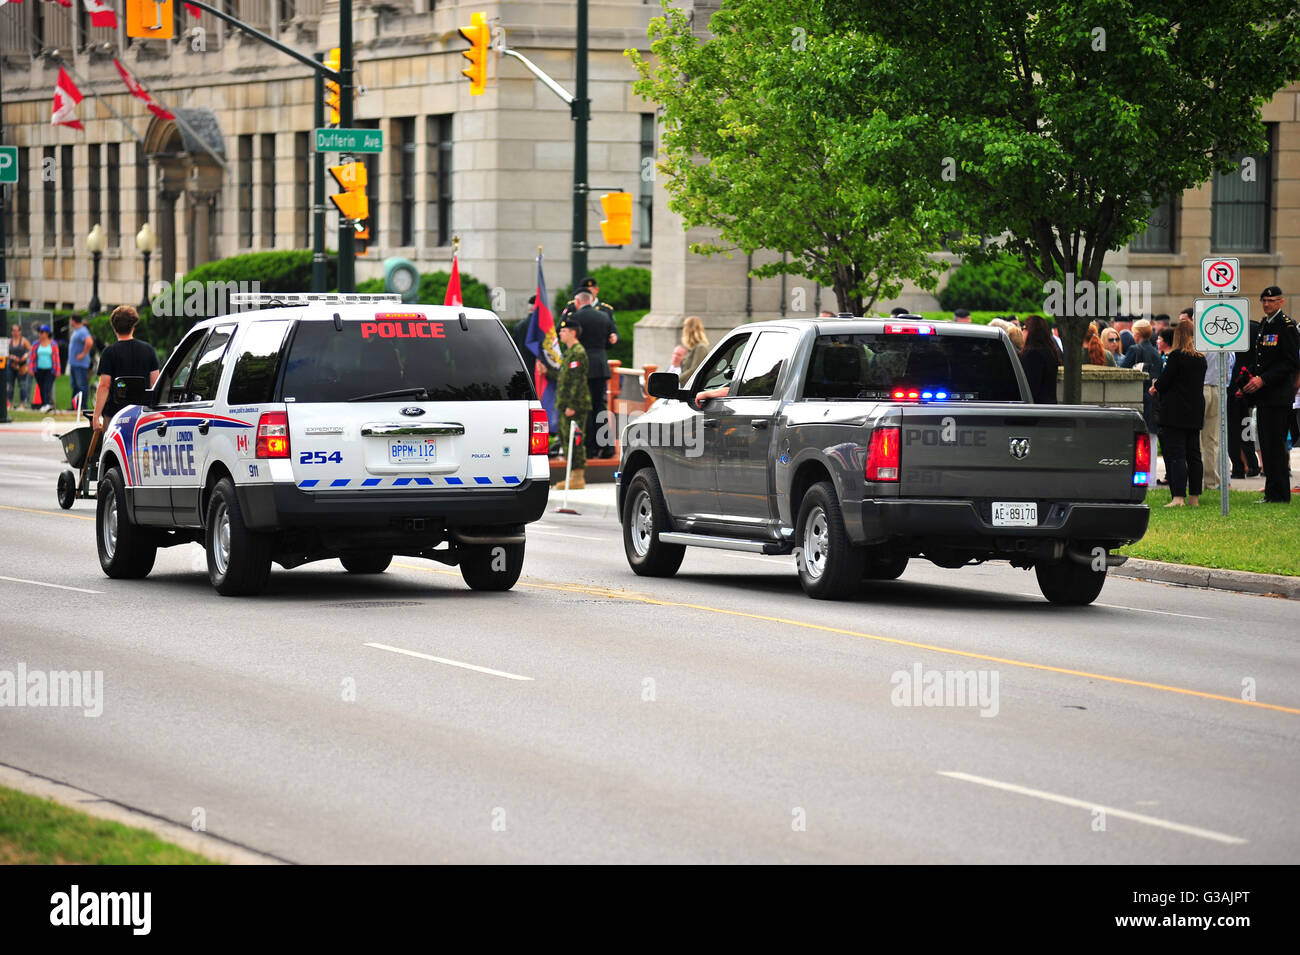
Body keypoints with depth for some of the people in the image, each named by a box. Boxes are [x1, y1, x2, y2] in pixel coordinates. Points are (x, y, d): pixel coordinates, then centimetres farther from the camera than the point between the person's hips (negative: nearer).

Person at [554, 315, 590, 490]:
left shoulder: (578, 353, -14)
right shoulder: (570, 352, 18)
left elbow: (577, 381, -20)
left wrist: (571, 405, -22)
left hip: (575, 406, -10)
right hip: (567, 405, 10)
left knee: (574, 440, -8)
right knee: (566, 438, 13)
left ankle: (578, 477, -6)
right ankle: (574, 474, 18)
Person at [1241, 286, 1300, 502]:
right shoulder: (1263, 324, 16)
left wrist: (1263, 379, -19)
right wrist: (1249, 381, 7)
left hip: (1279, 395, -9)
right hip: (1263, 395, 9)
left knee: (1275, 444, -9)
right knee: (1266, 444, 10)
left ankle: (1280, 494, -5)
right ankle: (1272, 493, 15)